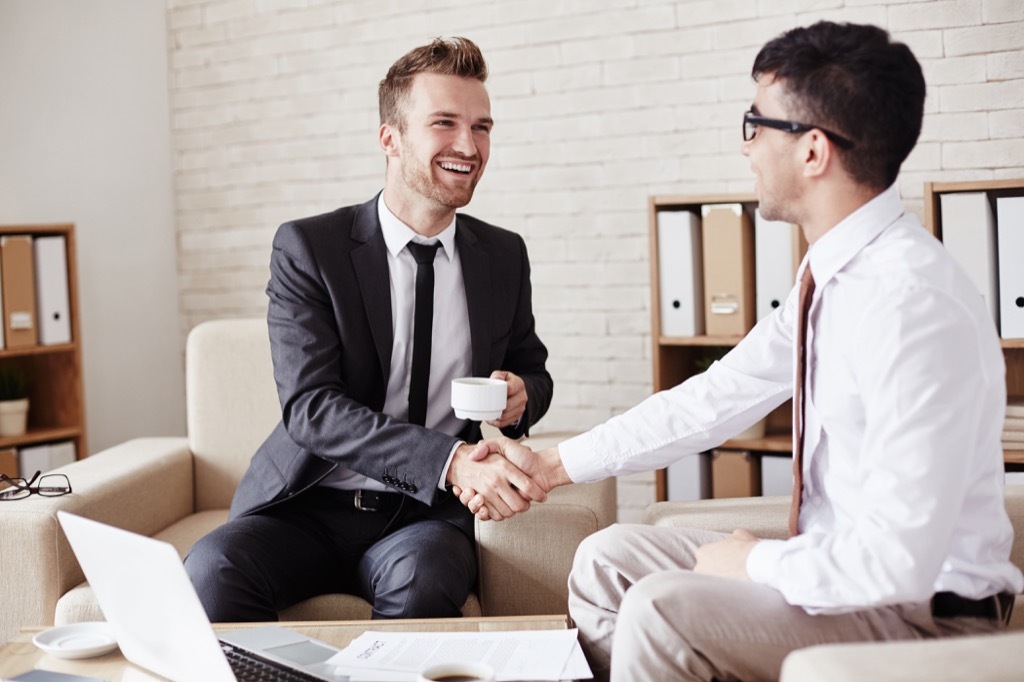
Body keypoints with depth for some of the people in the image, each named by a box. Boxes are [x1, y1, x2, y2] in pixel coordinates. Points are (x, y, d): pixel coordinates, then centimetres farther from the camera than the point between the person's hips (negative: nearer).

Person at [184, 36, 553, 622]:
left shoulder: (504, 256, 8)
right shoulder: (306, 248, -5)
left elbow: (532, 369, 22)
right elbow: (309, 407, -15)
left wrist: (522, 394, -5)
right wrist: (452, 460, -29)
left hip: (426, 516, 2)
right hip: (310, 508, -1)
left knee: (425, 578, -34)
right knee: (212, 569, -32)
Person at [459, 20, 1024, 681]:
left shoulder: (912, 305, -29)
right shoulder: (833, 274, 0)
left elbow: (901, 560, -31)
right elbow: (717, 397, 6)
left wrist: (758, 561, -14)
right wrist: (551, 466, 9)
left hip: (923, 606, -8)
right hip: (849, 561, 8)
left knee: (662, 609, -24)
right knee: (608, 559, 6)